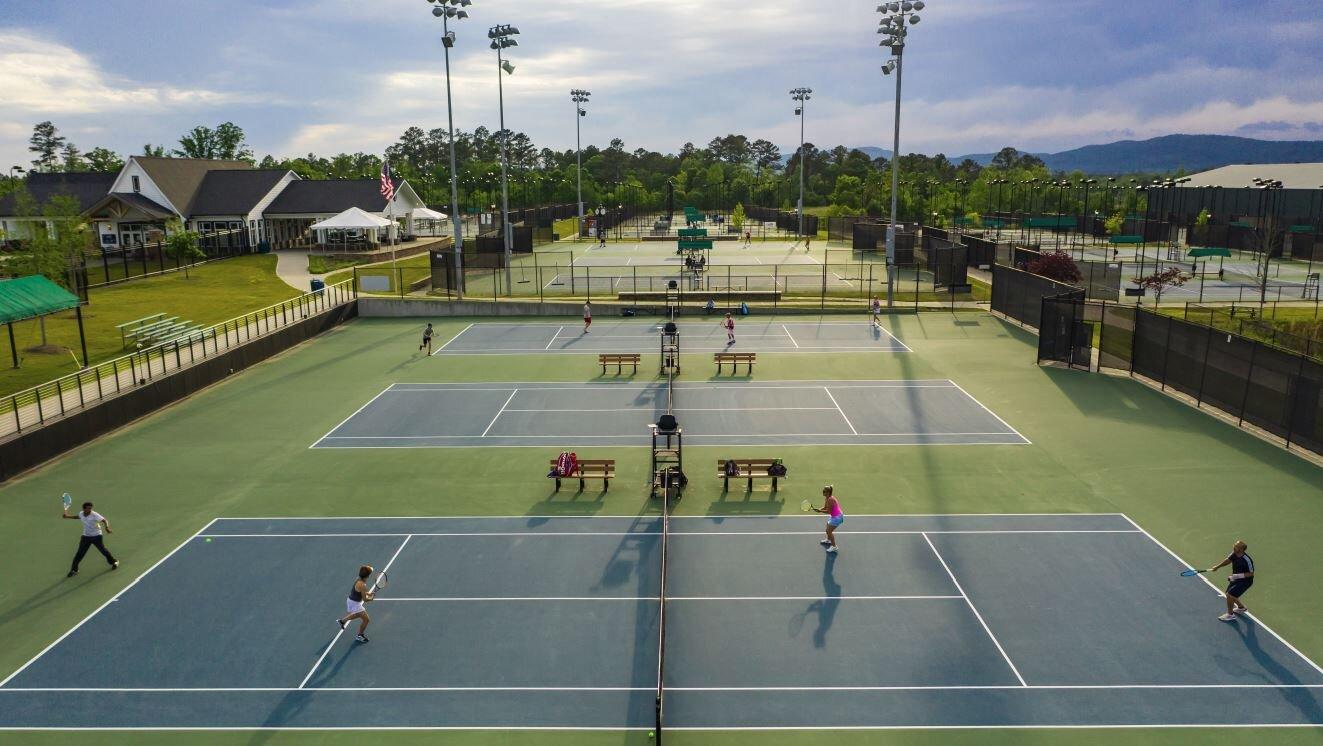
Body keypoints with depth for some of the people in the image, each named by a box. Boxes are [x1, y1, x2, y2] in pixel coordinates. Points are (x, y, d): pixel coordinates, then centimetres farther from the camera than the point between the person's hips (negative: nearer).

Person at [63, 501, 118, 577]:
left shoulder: (94, 515, -22)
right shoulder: (81, 514, -4)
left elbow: (104, 520, -29)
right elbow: (77, 517, 22)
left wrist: (107, 528, -47)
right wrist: (68, 516, 19)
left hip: (96, 536, -4)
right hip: (86, 536, 4)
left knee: (103, 550, 6)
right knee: (80, 553, -1)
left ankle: (114, 562, 28)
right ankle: (74, 569, 12)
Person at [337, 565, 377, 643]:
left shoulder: (359, 580, -3)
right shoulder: (362, 585, -32)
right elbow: (365, 599, -26)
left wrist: (368, 593, 0)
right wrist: (372, 598, -6)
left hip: (351, 600, 10)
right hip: (354, 603, -10)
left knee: (357, 615, 37)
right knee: (366, 620, -2)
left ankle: (342, 621, 56)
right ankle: (359, 635, 20)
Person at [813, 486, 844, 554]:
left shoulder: (830, 500, -28)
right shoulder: (827, 498, 2)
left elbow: (828, 511, -27)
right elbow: (825, 507, 7)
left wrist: (820, 511, -23)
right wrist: (818, 509, -8)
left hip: (837, 517, -11)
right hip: (834, 516, 11)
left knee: (829, 531, -9)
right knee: (828, 529, 26)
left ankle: (834, 546, -1)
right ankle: (828, 540, 51)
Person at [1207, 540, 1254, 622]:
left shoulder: (1247, 560, -32)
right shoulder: (1234, 554, -12)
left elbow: (1251, 573, -24)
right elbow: (1228, 560, 7)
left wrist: (1238, 575, -31)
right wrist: (1217, 567, 2)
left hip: (1245, 581, -8)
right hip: (1236, 578, 8)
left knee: (1230, 594, -13)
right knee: (1230, 594, 20)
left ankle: (1230, 615, 6)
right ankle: (1241, 607, 48)